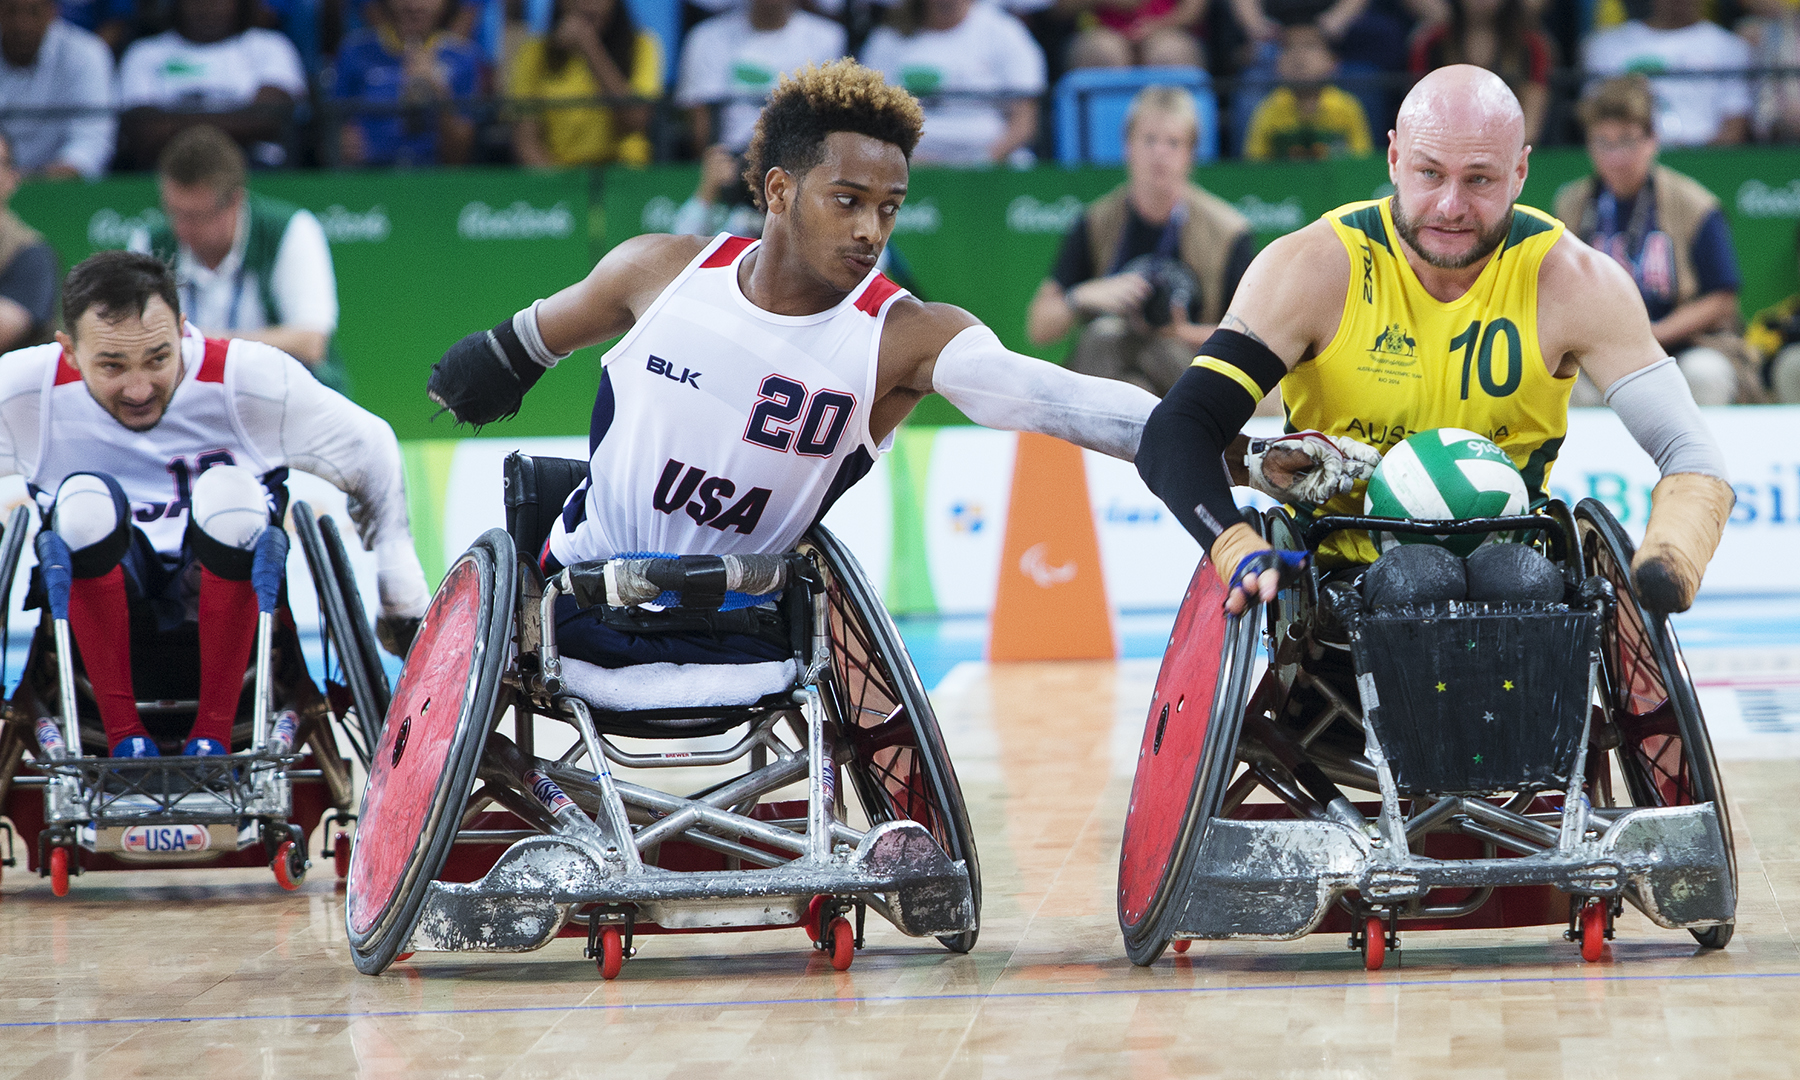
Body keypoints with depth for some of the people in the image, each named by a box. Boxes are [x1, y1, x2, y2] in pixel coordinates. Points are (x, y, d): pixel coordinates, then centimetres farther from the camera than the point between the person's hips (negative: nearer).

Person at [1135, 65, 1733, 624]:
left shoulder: (1573, 281, -9)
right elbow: (1173, 437, -18)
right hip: (1335, 568, -1)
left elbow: (1690, 454, -10)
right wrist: (1244, 556, -37)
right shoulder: (1314, 269, -13)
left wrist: (1664, 571, -32)